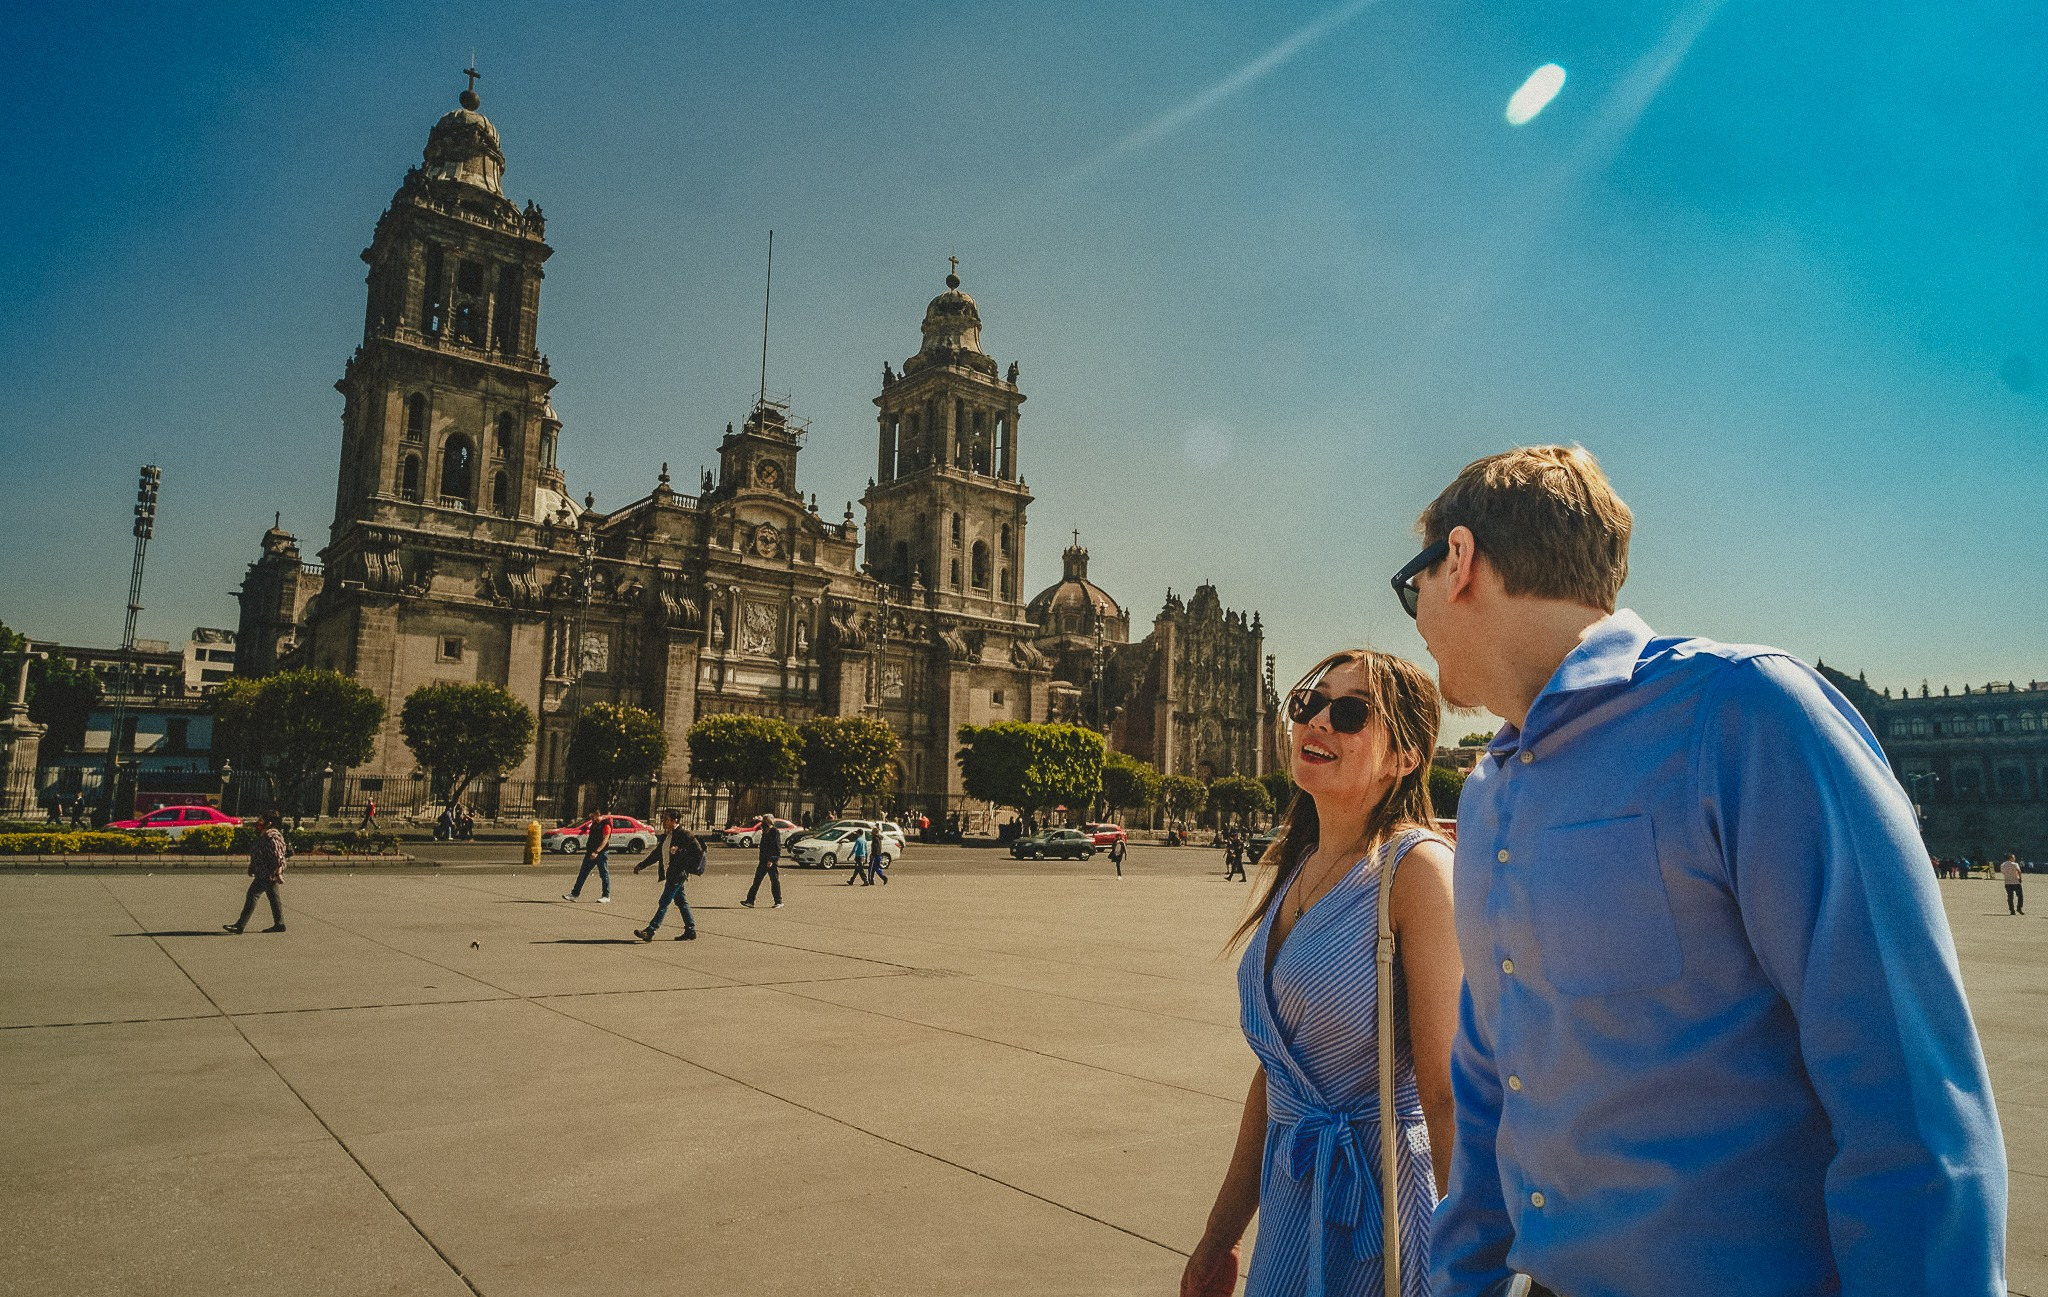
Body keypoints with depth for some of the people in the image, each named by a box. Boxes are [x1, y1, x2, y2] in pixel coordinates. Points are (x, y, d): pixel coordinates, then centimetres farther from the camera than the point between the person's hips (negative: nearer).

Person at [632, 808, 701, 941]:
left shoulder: (685, 835, -13)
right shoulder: (665, 836, 13)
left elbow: (698, 851, -16)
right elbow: (656, 854, 20)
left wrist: (679, 852, -21)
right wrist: (641, 865, 16)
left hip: (677, 875, -9)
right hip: (669, 874, 9)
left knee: (664, 903, -7)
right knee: (680, 902, 12)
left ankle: (650, 931, -6)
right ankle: (690, 931, 19)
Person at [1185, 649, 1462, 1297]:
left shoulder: (1416, 867, -17)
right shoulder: (1297, 869, 5)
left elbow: (1447, 1095, -21)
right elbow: (1274, 1074, 9)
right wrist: (1220, 1237, 12)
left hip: (1380, 1200, -7)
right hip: (1291, 1196, 7)